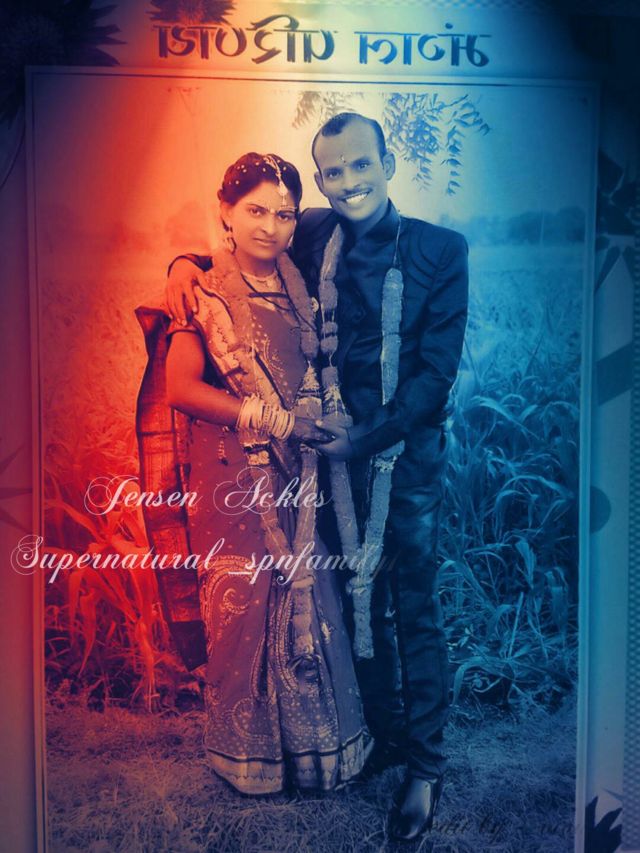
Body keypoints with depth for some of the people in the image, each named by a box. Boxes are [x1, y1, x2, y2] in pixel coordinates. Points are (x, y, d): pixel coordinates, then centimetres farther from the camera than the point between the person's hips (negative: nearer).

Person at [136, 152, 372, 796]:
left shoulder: (297, 289, 9)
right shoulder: (204, 293, -6)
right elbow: (180, 389, -14)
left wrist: (315, 418, -4)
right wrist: (272, 418, -16)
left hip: (296, 471, 5)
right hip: (232, 472, -4)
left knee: (307, 598, 10)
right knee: (243, 604, 6)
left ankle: (314, 737, 31)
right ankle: (249, 749, 29)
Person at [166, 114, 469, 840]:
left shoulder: (441, 250, -6)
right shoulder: (315, 237, 3)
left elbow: (438, 369, -8)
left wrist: (369, 437, -13)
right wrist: (188, 262, -2)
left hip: (407, 450, -3)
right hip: (339, 447, 3)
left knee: (413, 606, 6)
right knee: (361, 601, 14)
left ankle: (425, 765, 24)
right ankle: (384, 735, 36)